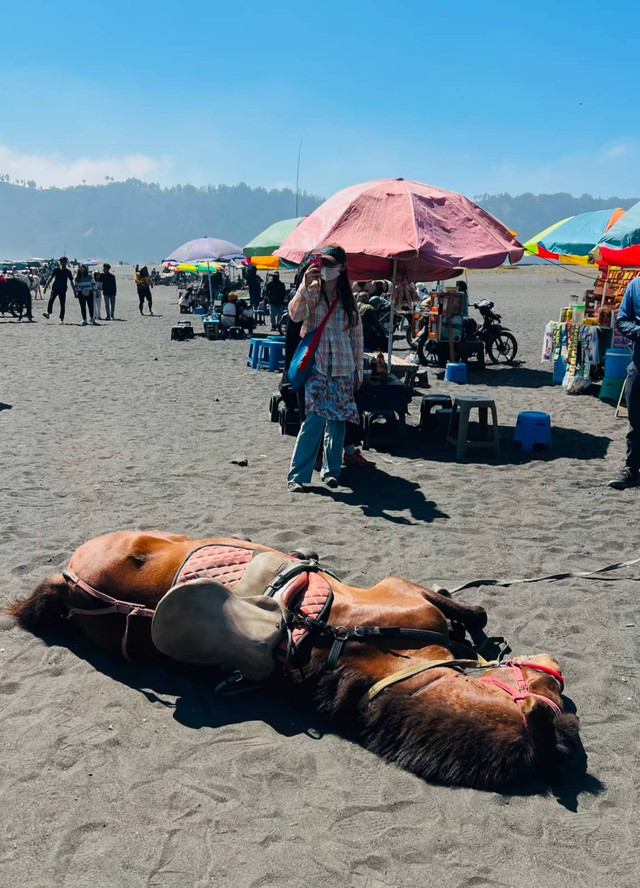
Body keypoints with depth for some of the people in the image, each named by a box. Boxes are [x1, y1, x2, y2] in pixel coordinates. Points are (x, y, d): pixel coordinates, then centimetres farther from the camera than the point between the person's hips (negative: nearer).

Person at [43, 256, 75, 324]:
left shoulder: (68, 272, 5)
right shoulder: (56, 270, 6)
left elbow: (71, 282, 8)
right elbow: (51, 278, 8)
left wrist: (74, 292, 5)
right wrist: (46, 286, 2)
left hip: (63, 290, 0)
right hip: (55, 288, 0)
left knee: (62, 304, -1)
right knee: (51, 300, -21)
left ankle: (61, 319, 3)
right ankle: (48, 313, -23)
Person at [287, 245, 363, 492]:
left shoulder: (348, 300, 8)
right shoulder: (311, 294, 0)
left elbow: (357, 335, 12)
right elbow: (295, 314, -19)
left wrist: (358, 370, 11)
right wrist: (305, 286, -32)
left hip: (342, 369, 3)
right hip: (316, 367, -3)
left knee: (338, 420, 6)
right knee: (314, 418, -12)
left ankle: (331, 469, 21)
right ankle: (297, 475, -6)